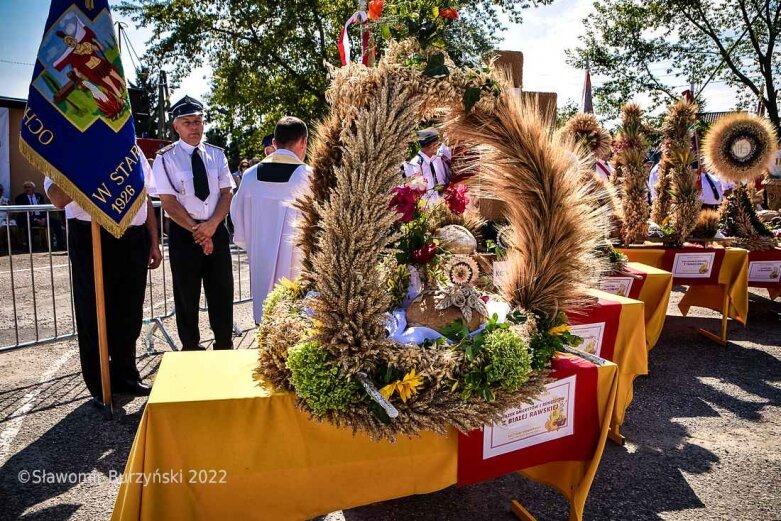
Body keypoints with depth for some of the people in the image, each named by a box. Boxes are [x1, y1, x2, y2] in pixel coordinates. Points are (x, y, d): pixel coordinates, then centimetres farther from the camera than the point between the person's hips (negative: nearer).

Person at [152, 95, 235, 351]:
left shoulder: (216, 155, 6)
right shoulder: (165, 158, -4)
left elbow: (227, 193, 1)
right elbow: (168, 201, -10)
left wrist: (211, 225, -14)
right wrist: (196, 229, -14)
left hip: (217, 230, 3)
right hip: (183, 233, -3)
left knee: (222, 291, 8)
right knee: (187, 294, 8)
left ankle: (224, 346, 22)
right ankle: (190, 347, 24)